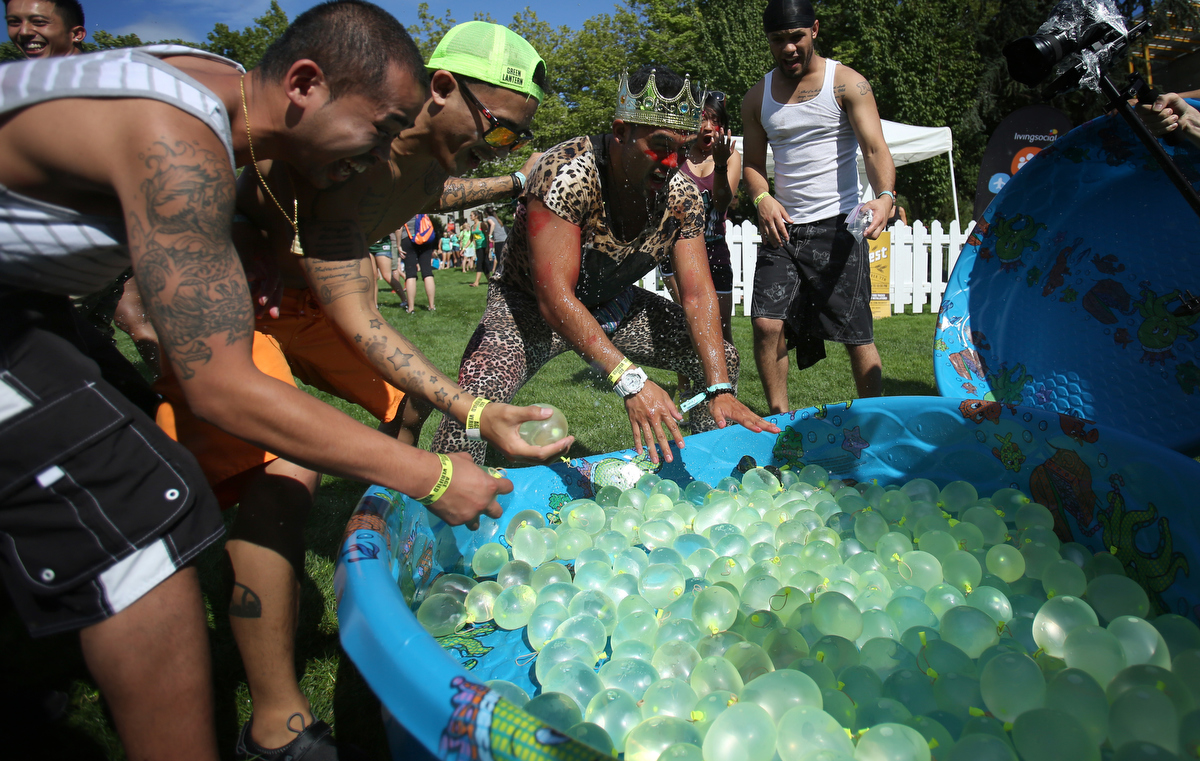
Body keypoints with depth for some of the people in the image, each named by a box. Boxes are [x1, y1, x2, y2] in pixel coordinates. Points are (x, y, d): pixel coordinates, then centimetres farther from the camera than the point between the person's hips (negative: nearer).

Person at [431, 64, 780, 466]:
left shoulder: (682, 196, -14)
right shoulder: (566, 173, -32)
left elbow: (698, 294, -16)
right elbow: (555, 297, -38)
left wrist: (720, 391, -29)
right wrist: (630, 380, -48)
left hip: (613, 304, 6)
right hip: (532, 305, -5)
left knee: (721, 359, 0)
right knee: (479, 390, -34)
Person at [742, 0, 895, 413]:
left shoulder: (847, 83, 0)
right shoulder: (757, 98, 12)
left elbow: (875, 149, -10)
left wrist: (885, 196, -31)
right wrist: (762, 199, -7)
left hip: (836, 226, -3)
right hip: (782, 227, 4)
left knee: (856, 332, -4)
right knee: (767, 322, -9)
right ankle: (780, 418, 4)